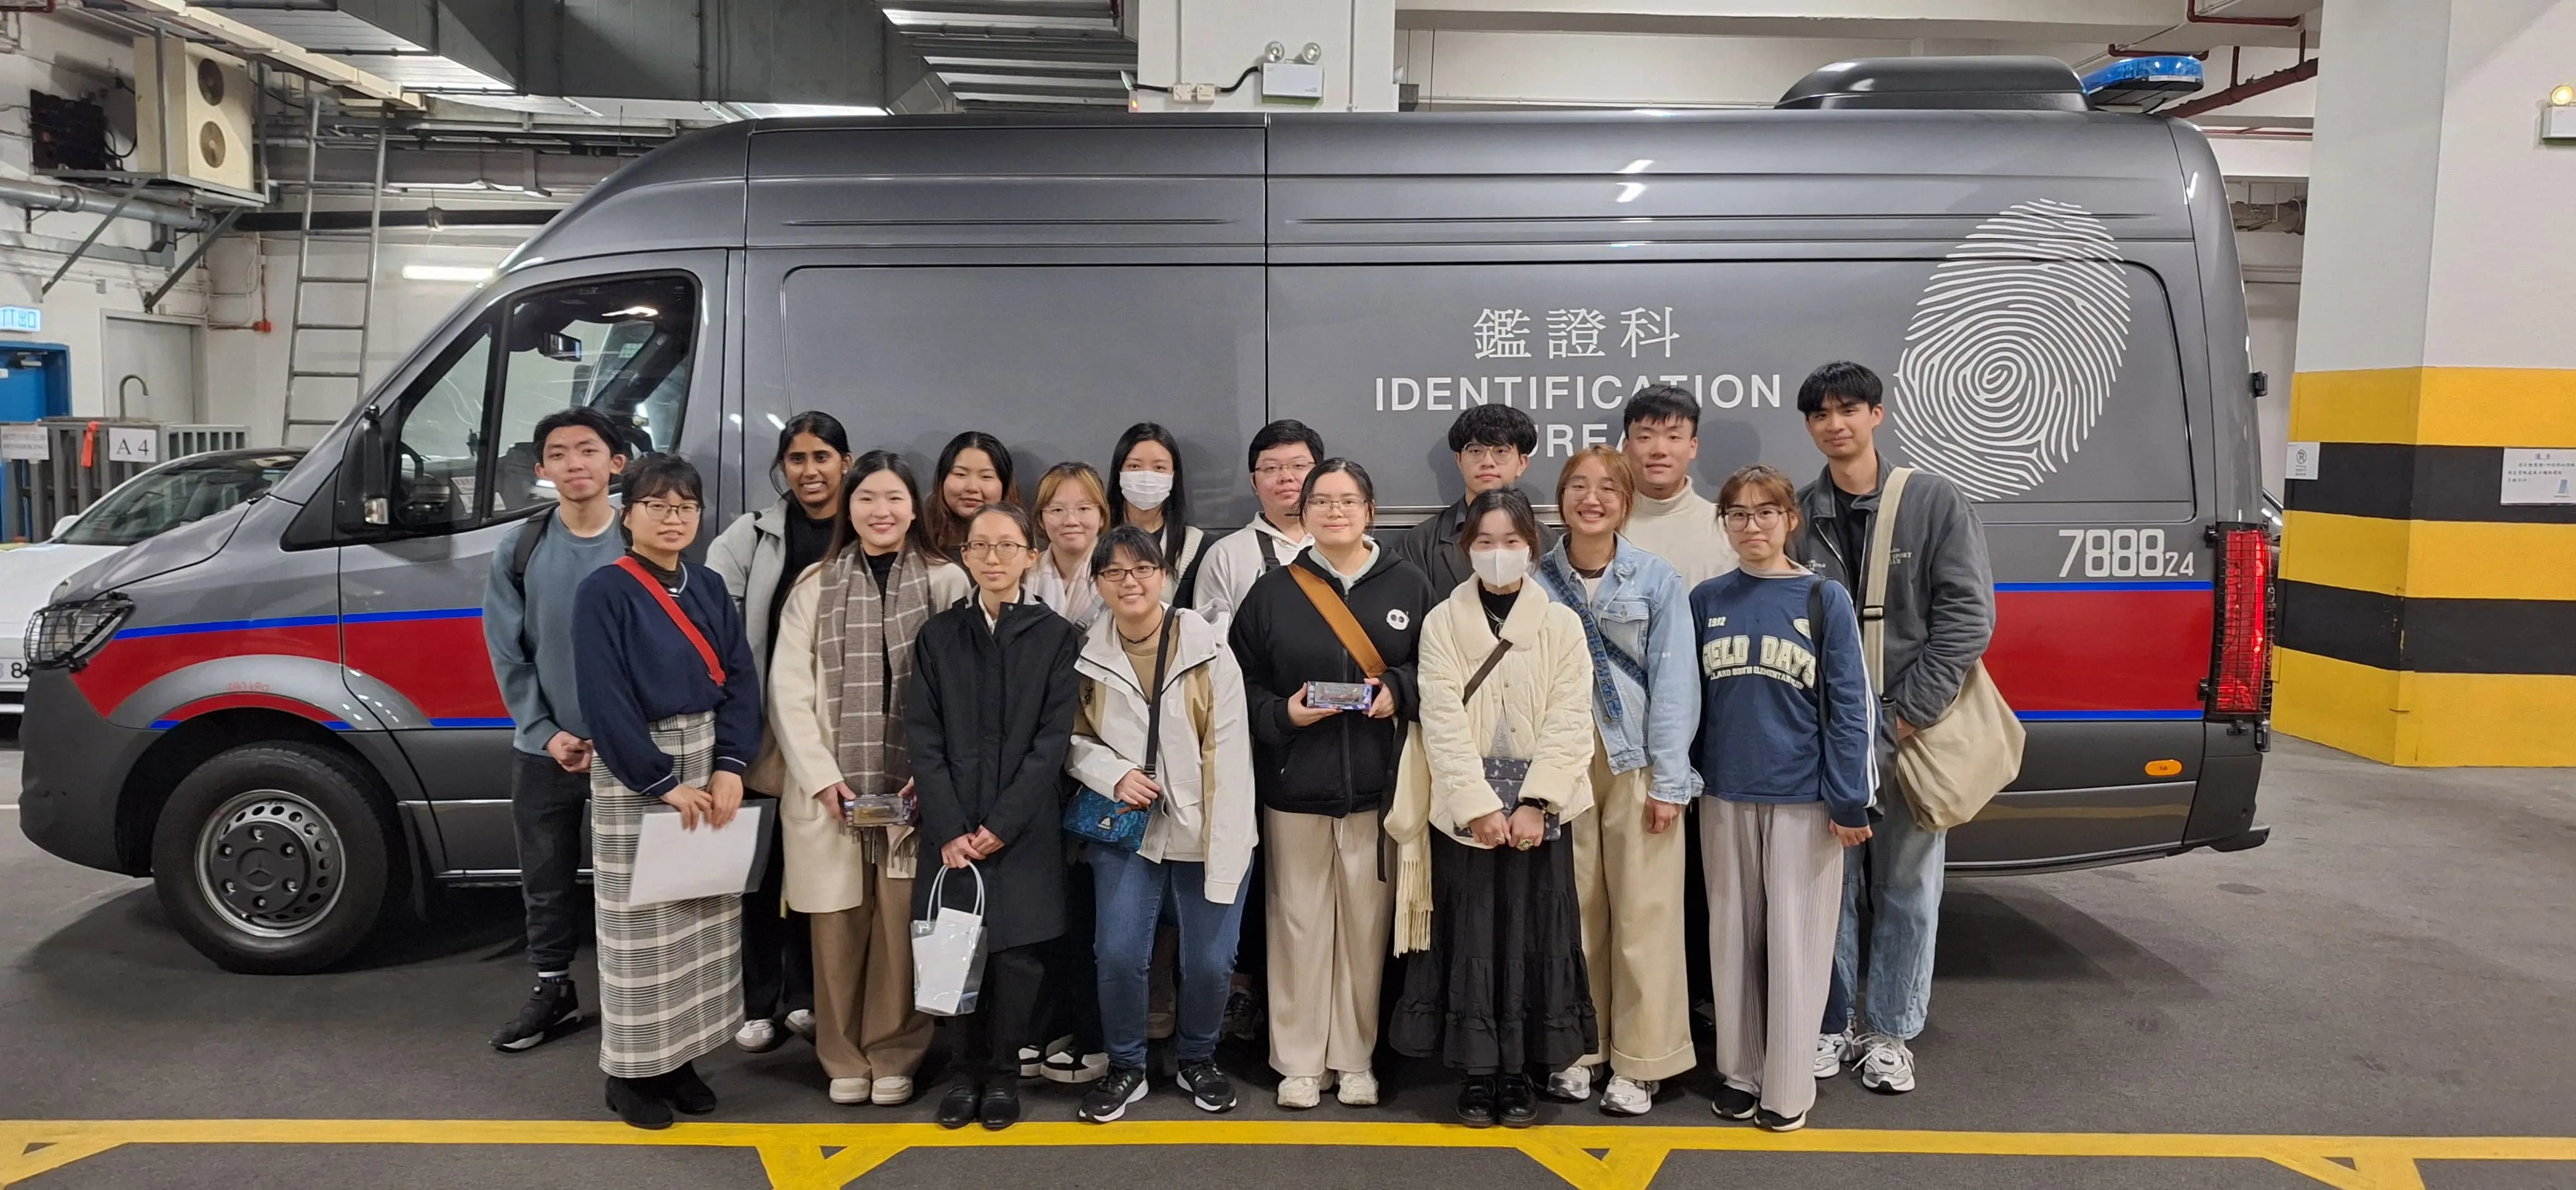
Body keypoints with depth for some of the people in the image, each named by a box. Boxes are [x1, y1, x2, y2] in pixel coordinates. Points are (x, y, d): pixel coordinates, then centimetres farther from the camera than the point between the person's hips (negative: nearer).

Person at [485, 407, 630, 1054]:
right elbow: (507, 653, 4)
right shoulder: (518, 548, 3)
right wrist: (545, 732, -6)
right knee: (545, 881, 13)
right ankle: (552, 989, 30)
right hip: (543, 751, 3)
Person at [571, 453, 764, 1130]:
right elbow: (605, 700, -15)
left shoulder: (709, 589, 8)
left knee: (705, 915, 9)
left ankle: (680, 1059, 21)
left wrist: (730, 766, -10)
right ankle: (631, 1071, 14)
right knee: (641, 922, 0)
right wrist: (663, 782, -17)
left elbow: (741, 679, 3)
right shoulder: (603, 593, -9)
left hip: (710, 764, 6)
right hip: (632, 770, -5)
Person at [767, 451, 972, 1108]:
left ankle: (894, 1058, 15)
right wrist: (821, 777, -7)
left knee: (903, 927, 0)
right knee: (837, 928, 4)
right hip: (828, 788, 1)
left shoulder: (948, 582, 3)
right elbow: (788, 691, 3)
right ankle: (844, 1060, 18)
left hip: (918, 788, -1)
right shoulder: (814, 585, 8)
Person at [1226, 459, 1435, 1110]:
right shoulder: (1271, 593, 5)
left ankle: (1355, 1058, 20)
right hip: (1294, 788, 0)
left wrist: (1400, 692, -11)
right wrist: (1282, 714, -12)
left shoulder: (1410, 588, 4)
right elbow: (1240, 685, 5)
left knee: (1367, 923, 5)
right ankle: (1299, 1061, 18)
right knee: (1299, 923, 4)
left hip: (1378, 787, 0)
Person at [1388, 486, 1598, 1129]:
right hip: (1463, 807, 0)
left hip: (1538, 809, 1)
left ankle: (1522, 1072, 16)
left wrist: (1535, 803, -13)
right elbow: (1443, 722, -6)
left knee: (1533, 937, 3)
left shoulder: (1561, 623, 4)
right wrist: (1479, 805, -14)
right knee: (1470, 937, 2)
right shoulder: (1442, 622, 2)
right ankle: (1476, 1072, 15)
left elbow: (1569, 722, -3)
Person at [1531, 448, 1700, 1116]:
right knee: (1573, 912, 8)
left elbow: (1674, 683, -3)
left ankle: (1639, 1062, 13)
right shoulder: (1538, 581, 4)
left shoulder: (1657, 580, -1)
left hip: (1636, 764, -1)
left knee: (1644, 914, 1)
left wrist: (1669, 780, -8)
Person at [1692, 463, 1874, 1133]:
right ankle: (1739, 1072, 23)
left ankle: (1787, 1088, 13)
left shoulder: (1825, 600, -3)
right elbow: (1691, 698, 8)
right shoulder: (1707, 601, 4)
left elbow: (1848, 705, -5)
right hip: (1726, 798, 3)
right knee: (1733, 938, 11)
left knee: (1795, 940, 3)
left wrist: (1848, 801, -9)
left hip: (1802, 799, -3)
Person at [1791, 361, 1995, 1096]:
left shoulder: (1935, 501, -1)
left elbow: (1968, 614, -6)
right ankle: (1835, 1026, 22)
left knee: (1907, 888, 7)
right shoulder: (1799, 515, 3)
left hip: (1910, 731, -1)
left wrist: (1910, 712, -11)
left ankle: (1890, 1033, 20)